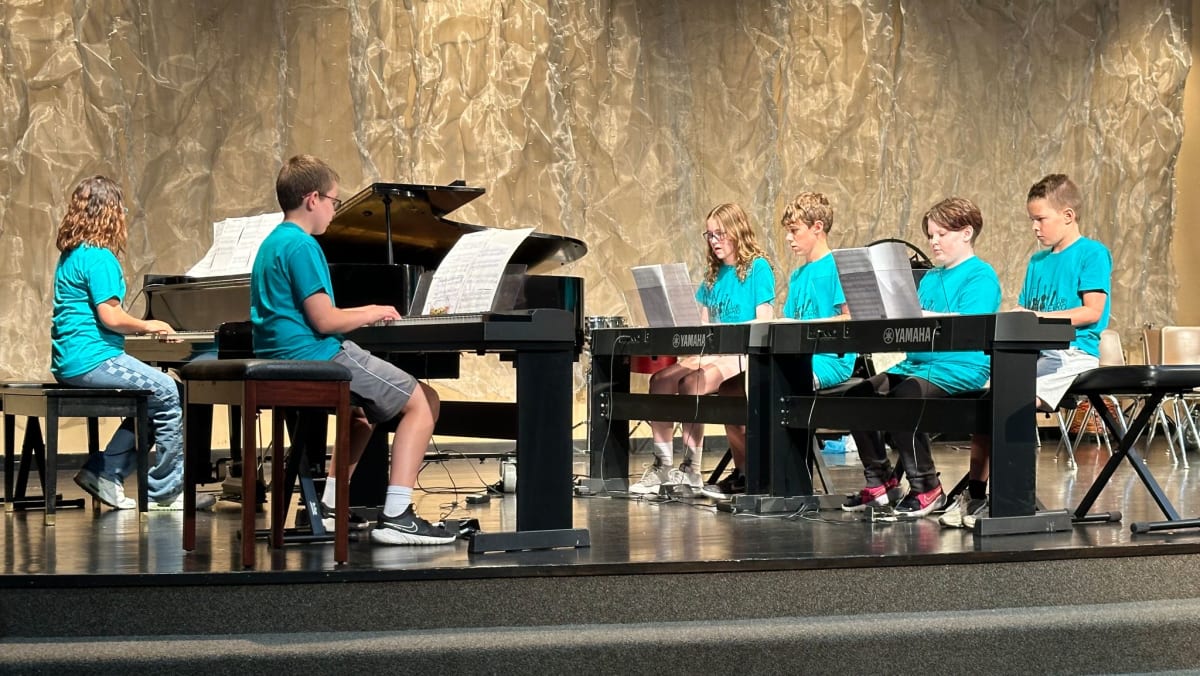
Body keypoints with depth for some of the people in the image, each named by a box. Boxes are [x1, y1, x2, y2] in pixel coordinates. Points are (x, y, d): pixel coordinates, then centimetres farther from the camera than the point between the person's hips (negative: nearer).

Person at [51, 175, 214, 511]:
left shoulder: (70, 255, 18)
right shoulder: (99, 257, -13)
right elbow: (110, 316, -20)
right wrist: (147, 326, -2)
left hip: (68, 362, 11)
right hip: (91, 358, -11)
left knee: (152, 400, 13)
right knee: (167, 393, -10)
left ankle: (104, 473, 10)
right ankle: (166, 491, -6)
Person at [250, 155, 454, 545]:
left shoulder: (272, 244, 17)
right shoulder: (301, 245, -15)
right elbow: (324, 320, -20)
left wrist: (361, 313, 20)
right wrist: (371, 315, -3)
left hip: (281, 360, 10)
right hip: (314, 358, -10)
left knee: (365, 405, 34)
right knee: (423, 401, -5)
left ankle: (330, 507, 27)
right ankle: (396, 517, -15)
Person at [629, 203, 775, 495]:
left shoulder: (758, 267, -2)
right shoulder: (714, 275, 20)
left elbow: (764, 321, -11)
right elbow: (703, 322, 16)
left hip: (743, 353, -7)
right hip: (712, 351, 7)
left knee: (691, 383, -31)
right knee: (660, 379, -17)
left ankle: (691, 470, -23)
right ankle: (662, 466, -16)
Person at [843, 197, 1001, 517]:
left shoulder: (981, 276, -3)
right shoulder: (929, 279, 23)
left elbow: (968, 323, -19)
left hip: (960, 368, -9)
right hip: (917, 363, 9)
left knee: (902, 397, -33)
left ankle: (926, 488, -18)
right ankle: (879, 481, 1)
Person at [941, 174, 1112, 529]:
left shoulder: (1092, 253, -3)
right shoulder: (1037, 261, 20)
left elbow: (1092, 311, -11)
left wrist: (1041, 317, -16)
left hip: (1073, 352, -8)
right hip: (1034, 352, 8)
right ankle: (974, 493, -8)